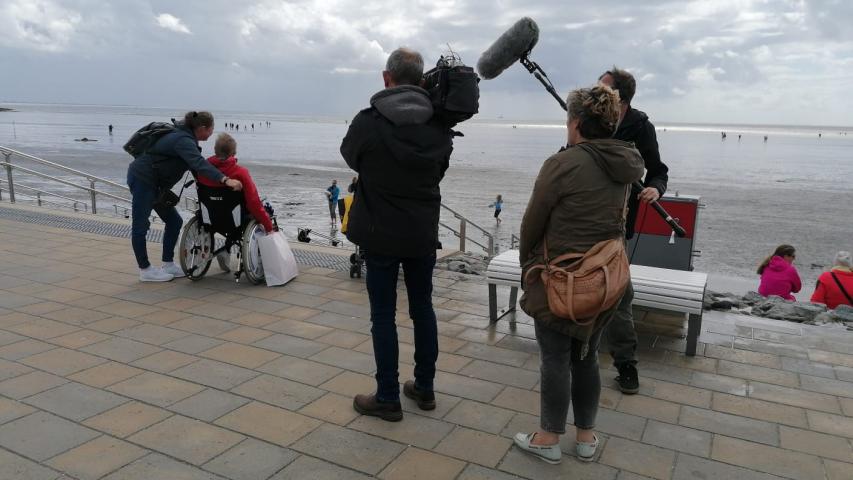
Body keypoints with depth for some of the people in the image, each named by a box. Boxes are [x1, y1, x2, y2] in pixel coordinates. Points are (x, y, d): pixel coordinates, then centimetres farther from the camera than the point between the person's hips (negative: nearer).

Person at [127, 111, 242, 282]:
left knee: (174, 221, 8)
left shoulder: (185, 137, 6)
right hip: (142, 178, -10)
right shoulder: (184, 140, -24)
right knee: (141, 225, -1)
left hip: (153, 182, 10)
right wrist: (225, 180, -50)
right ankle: (145, 270, 6)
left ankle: (168, 265, 14)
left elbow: (196, 163, 19)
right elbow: (199, 164, -40)